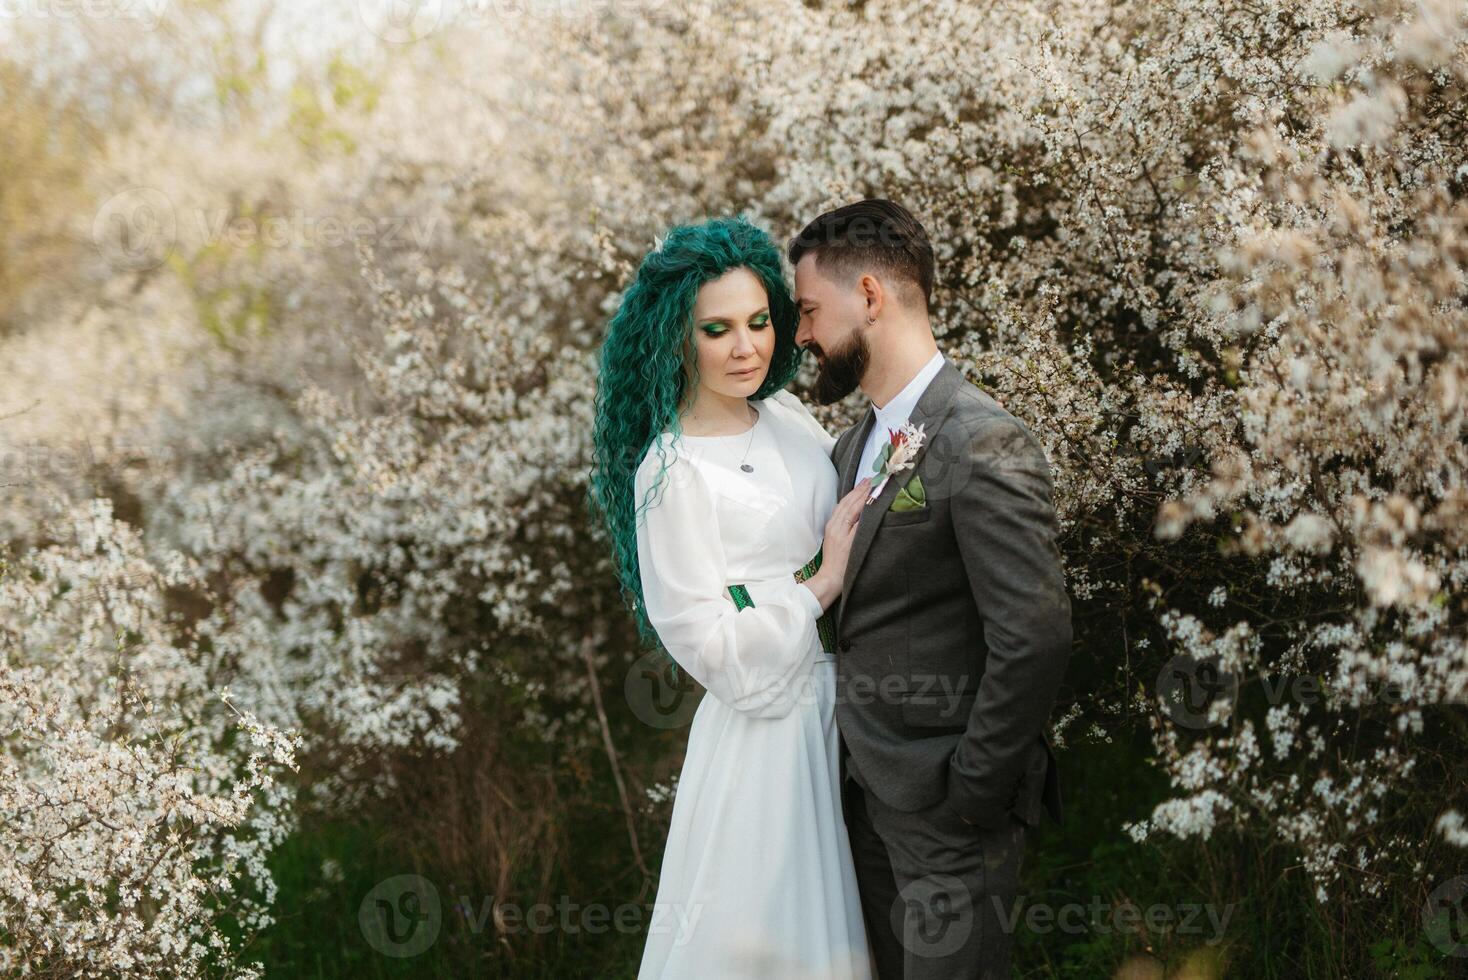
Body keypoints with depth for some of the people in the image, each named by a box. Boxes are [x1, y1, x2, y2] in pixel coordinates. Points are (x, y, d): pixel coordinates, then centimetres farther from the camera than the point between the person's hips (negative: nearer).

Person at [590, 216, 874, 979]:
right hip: (765, 727, -7)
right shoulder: (672, 473, -18)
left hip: (836, 712, 7)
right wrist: (824, 582, -16)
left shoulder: (784, 415, 3)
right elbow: (709, 647, -18)